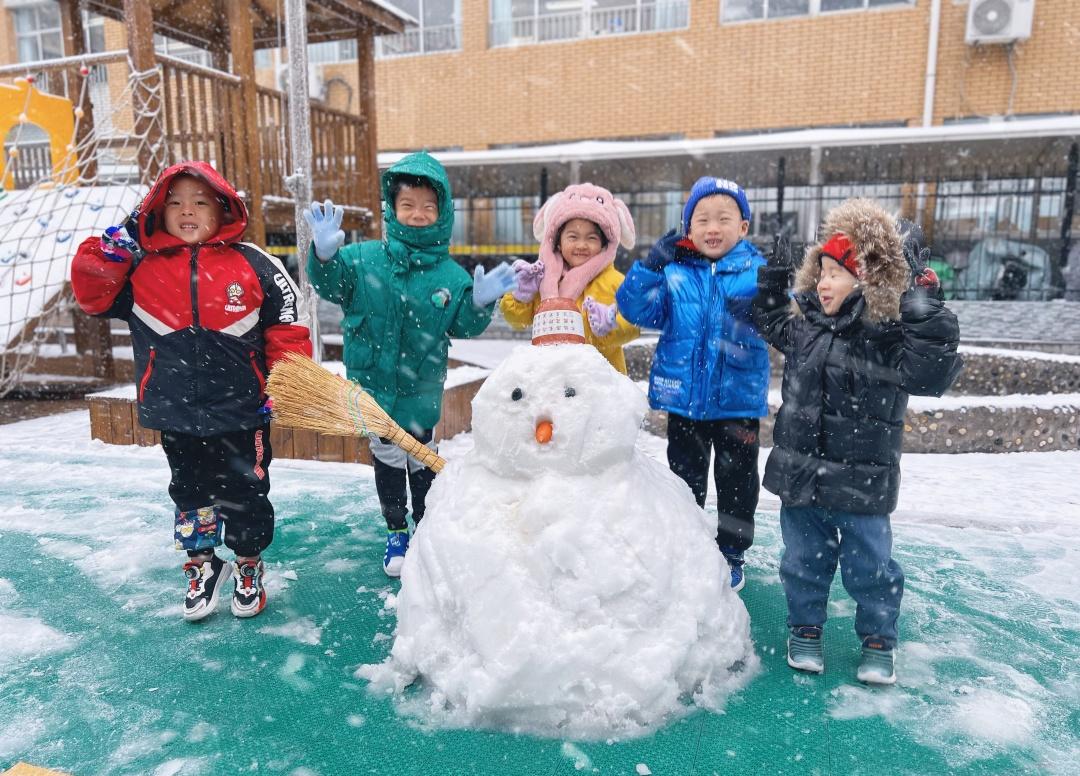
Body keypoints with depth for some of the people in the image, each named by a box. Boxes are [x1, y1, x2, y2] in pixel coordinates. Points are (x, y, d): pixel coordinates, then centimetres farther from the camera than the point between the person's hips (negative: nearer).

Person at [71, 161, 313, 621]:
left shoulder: (253, 265, -5)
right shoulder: (140, 268, 2)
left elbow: (288, 324, -3)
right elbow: (92, 292, -5)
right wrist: (118, 244, -13)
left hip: (242, 410, -2)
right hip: (176, 414, 2)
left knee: (245, 494, 11)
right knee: (190, 493, 18)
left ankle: (249, 566, 34)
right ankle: (202, 565, 39)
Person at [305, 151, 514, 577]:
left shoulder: (450, 275, -8)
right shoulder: (364, 257, -9)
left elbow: (463, 326, -5)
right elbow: (330, 285, -8)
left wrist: (480, 303, -24)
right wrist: (324, 255, -27)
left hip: (420, 390, 0)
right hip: (372, 381, 0)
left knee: (422, 461, 17)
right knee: (386, 456, 15)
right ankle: (396, 531, 35)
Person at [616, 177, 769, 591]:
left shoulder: (757, 271, -6)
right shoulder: (674, 272, -2)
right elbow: (637, 309, -9)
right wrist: (651, 265, -21)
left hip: (738, 399, -1)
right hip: (684, 398, 1)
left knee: (736, 479, 13)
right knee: (685, 477, 17)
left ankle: (732, 556, 32)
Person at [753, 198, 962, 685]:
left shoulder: (892, 338, -14)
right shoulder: (805, 325, 2)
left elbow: (933, 370, -30)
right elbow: (770, 323, 22)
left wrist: (924, 305, -34)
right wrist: (772, 281, 11)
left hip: (860, 485, -4)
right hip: (800, 476, 4)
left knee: (869, 566, 12)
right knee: (804, 559, 17)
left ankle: (878, 641, 35)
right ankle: (805, 630, 37)